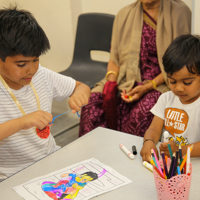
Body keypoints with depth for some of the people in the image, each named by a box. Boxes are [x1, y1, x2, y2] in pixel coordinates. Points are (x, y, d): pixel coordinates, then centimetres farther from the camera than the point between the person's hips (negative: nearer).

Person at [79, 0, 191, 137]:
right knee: (92, 103, -24)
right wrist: (111, 83, -9)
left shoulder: (179, 12, 0)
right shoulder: (125, 14, 11)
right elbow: (114, 59, 12)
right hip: (127, 79, 3)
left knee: (141, 113, -34)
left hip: (160, 83, -3)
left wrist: (148, 87, -14)